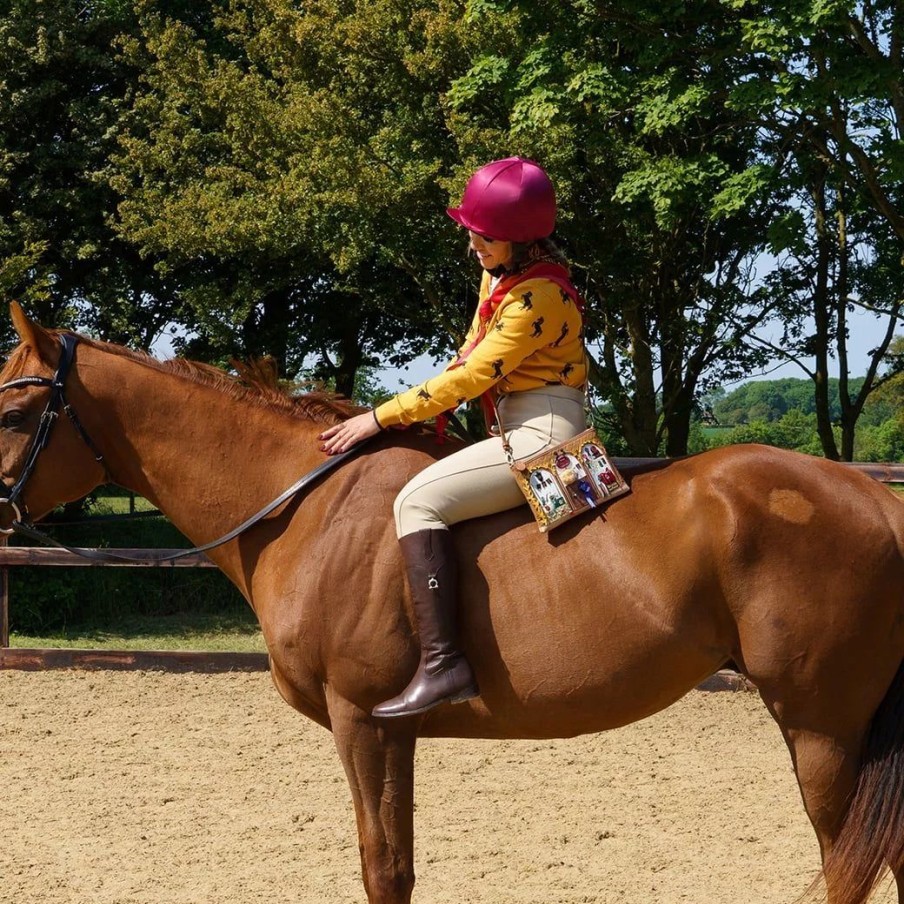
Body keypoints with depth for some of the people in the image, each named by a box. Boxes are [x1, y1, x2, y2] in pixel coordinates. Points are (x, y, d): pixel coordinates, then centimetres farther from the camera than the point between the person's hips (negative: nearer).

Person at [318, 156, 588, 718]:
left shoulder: (537, 295, -19)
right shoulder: (498, 276, 11)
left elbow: (471, 376, -19)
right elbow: (471, 353, 21)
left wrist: (381, 417, -15)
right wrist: (433, 410, 5)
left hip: (543, 434, -11)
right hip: (523, 429, 11)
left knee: (419, 500, -22)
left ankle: (443, 664, -31)